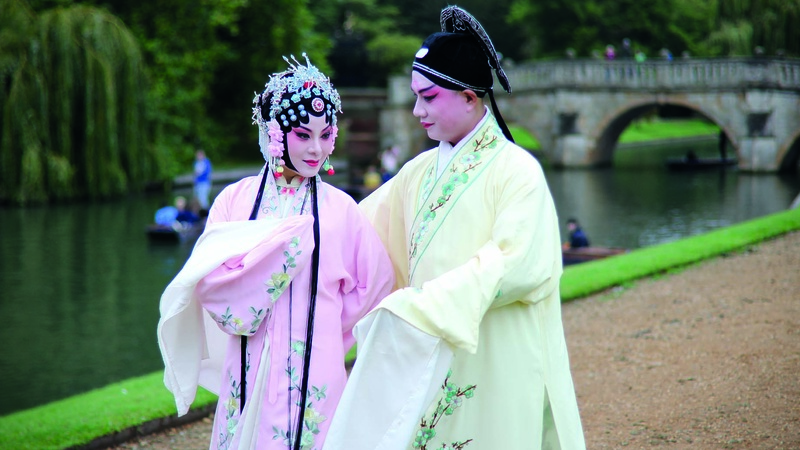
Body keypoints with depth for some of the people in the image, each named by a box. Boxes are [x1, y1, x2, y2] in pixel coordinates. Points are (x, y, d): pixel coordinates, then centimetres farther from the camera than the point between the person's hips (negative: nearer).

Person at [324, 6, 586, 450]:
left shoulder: (516, 171, -9)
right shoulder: (420, 171, 10)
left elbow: (519, 266, -20)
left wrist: (422, 305, -23)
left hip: (493, 367, -6)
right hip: (428, 360, 6)